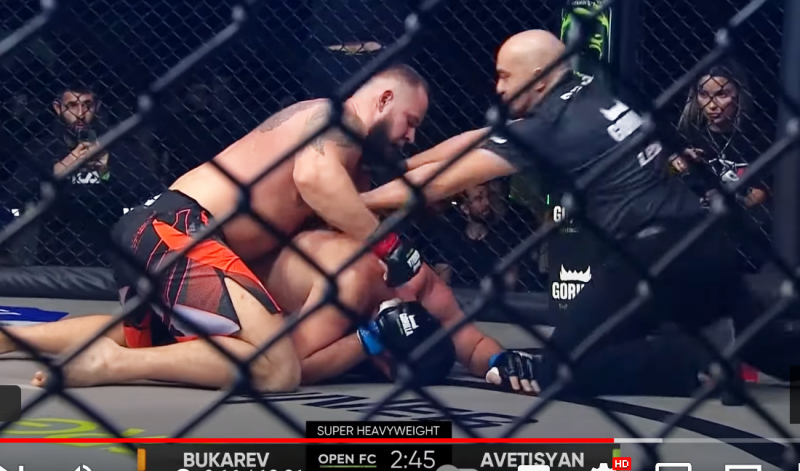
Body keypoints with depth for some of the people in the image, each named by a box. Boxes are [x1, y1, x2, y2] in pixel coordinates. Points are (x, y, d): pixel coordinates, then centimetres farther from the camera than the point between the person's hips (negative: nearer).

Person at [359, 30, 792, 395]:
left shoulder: (549, 126, -9)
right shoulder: (591, 92, 14)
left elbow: (442, 184, -3)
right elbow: (478, 139, 21)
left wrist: (358, 201, 7)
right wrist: (401, 166, 22)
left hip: (651, 256, -8)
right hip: (704, 242, 9)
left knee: (560, 373, -2)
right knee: (753, 340, 26)